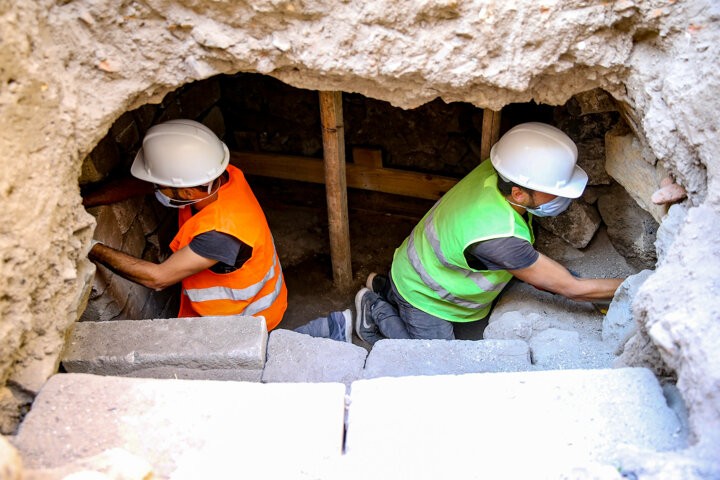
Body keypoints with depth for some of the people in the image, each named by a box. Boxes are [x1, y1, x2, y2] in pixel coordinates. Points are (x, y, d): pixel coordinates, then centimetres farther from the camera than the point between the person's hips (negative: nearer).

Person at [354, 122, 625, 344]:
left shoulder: (496, 170, -21)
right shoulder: (497, 237, -43)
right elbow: (572, 289, -31)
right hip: (423, 296, -8)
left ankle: (386, 288, 30)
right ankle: (376, 310, 12)